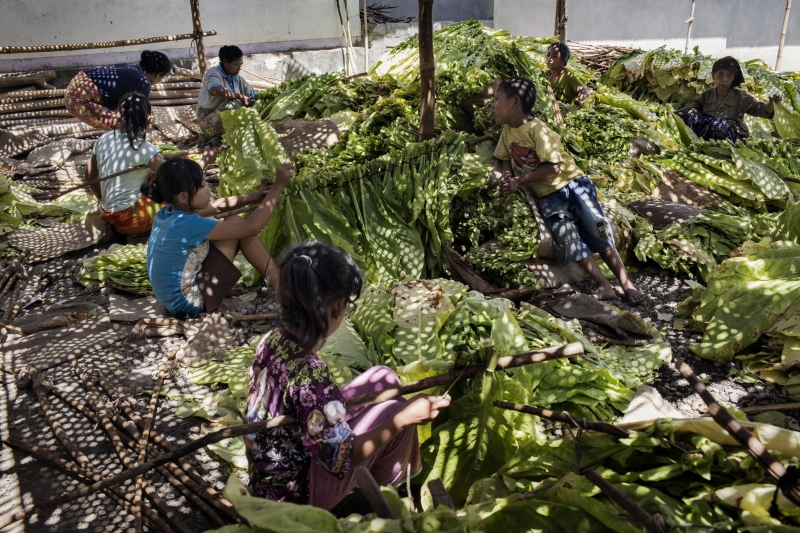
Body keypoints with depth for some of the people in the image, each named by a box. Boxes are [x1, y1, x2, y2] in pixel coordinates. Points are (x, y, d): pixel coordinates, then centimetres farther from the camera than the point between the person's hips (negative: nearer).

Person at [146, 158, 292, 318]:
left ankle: (278, 283, 10)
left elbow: (215, 207, 14)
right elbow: (251, 227, -25)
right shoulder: (187, 224, -28)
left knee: (235, 222, 5)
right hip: (189, 303, -9)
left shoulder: (168, 212, -2)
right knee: (240, 226, -11)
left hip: (176, 298, 9)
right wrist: (278, 187, -21)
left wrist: (253, 197, 4)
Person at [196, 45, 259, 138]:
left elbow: (254, 94, 12)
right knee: (233, 103, -33)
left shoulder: (237, 78, 10)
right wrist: (241, 96, -31)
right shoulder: (213, 73, -14)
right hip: (209, 122, -8)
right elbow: (217, 91, -37)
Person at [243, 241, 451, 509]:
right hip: (296, 491, -7)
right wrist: (403, 418, -23)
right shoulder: (310, 375, -35)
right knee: (397, 411, -3)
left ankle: (412, 470, 24)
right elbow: (342, 459, -26)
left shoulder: (272, 340, -11)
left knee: (383, 377, 6)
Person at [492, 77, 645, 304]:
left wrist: (519, 180, -23)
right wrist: (507, 177, -6)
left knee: (599, 233, -4)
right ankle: (605, 286, -6)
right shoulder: (507, 131, 2)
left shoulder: (537, 130, -18)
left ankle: (627, 283, 2)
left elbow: (552, 166, -23)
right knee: (567, 239, -10)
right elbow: (505, 157, 16)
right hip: (547, 196, 5)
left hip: (571, 183, -5)